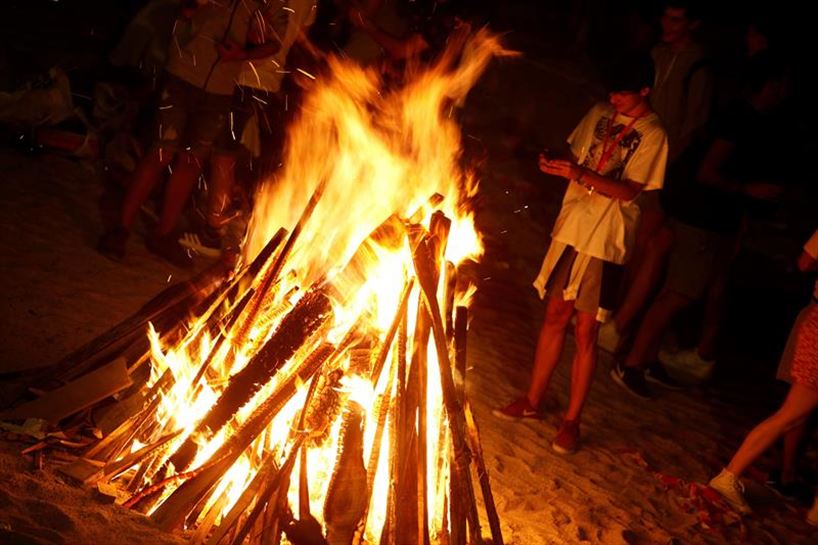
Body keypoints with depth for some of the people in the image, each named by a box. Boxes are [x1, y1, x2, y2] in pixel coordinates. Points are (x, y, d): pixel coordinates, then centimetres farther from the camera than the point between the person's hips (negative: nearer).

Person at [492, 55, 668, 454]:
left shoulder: (652, 135, -11)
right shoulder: (600, 114, 6)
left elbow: (630, 191, -17)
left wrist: (580, 175, -28)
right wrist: (556, 164, -5)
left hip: (606, 242, -5)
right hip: (571, 227, 5)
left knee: (585, 332, 1)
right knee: (556, 314, 13)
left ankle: (572, 420, 13)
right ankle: (532, 400, 26)